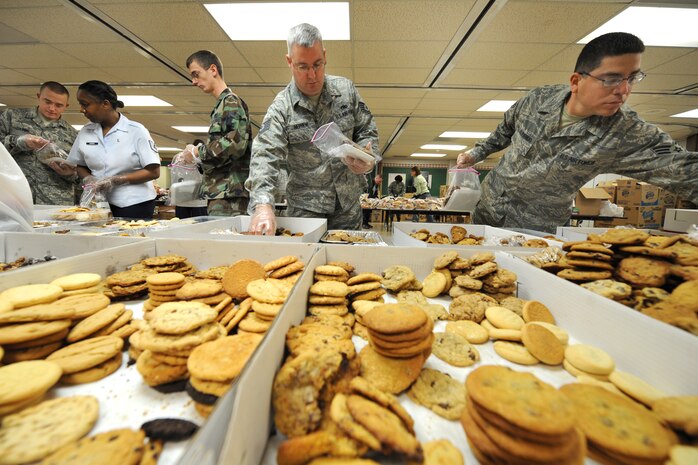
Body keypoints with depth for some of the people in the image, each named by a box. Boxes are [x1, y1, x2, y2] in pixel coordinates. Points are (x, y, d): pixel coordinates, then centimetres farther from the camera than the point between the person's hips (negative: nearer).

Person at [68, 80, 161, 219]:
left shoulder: (136, 131, -7)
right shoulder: (85, 132, 8)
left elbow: (153, 172, -11)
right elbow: (79, 165, 18)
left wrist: (115, 180, -16)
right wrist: (88, 179, -4)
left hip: (135, 204, -4)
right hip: (99, 205, 4)